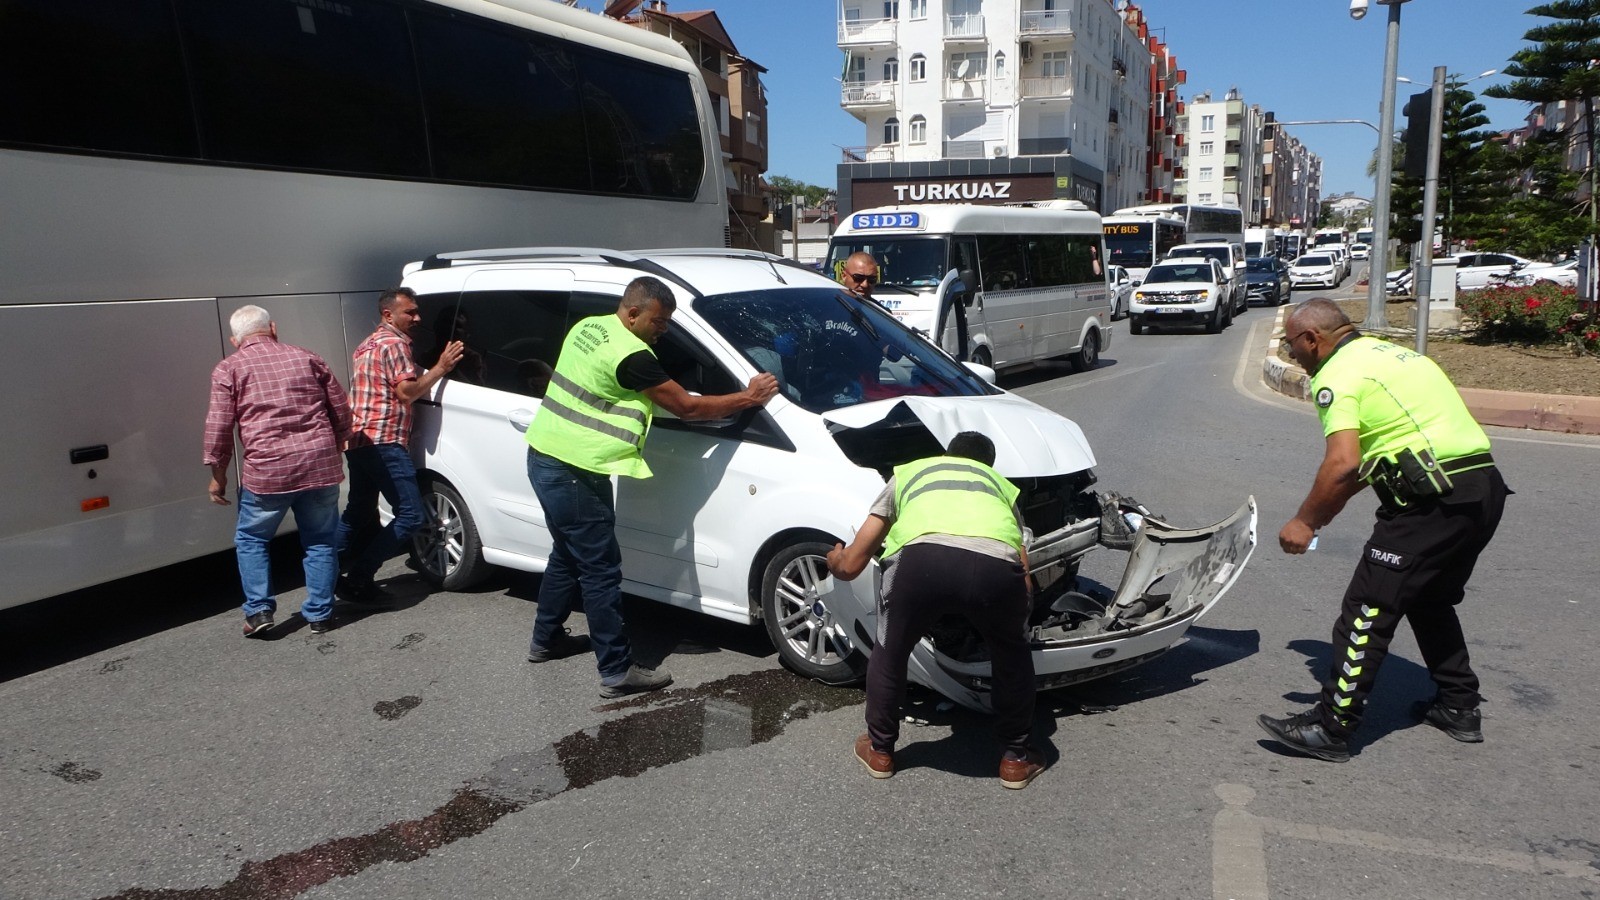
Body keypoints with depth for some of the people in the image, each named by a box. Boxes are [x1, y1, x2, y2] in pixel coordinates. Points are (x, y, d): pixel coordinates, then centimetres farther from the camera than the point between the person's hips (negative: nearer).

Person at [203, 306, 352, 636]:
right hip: (321, 465, 2)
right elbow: (342, 413, 14)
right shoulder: (307, 358, 12)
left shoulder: (229, 369, 3)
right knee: (320, 541, 14)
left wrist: (218, 475, 9)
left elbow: (218, 427, -2)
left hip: (266, 470, -2)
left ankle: (259, 611, 12)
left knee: (250, 539, 19)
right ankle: (320, 615, 16)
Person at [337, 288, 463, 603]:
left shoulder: (369, 344, 24)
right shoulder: (395, 343, -9)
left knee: (359, 513, 18)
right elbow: (407, 392, -16)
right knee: (411, 515, -10)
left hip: (358, 441, 11)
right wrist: (440, 367, -13)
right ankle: (358, 578, -9)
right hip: (384, 443, -11)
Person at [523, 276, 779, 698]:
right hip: (574, 473, -10)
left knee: (568, 554, 24)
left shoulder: (587, 326, 8)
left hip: (544, 456, 10)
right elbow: (686, 407, -15)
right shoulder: (630, 355, -20)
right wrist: (747, 397, -6)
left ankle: (545, 639, 38)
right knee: (601, 571, -3)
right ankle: (617, 672, 4)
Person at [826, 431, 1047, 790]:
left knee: (889, 655, 28)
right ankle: (1017, 759, 41)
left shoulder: (908, 473, 37)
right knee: (1013, 657, 32)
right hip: (997, 563, 1)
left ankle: (880, 751, 43)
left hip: (921, 556, -1)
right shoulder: (1001, 486, 40)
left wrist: (834, 559, 57)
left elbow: (851, 565, 33)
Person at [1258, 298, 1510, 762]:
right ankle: (1459, 707, 36)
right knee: (1431, 599, 26)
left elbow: (1343, 463, -21)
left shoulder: (1338, 372, -8)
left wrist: (1305, 522, -10)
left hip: (1434, 501, -10)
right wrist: (1328, 506, 23)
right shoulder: (1385, 352, 22)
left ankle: (1330, 728, 0)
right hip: (1485, 485, 10)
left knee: (1369, 608, -5)